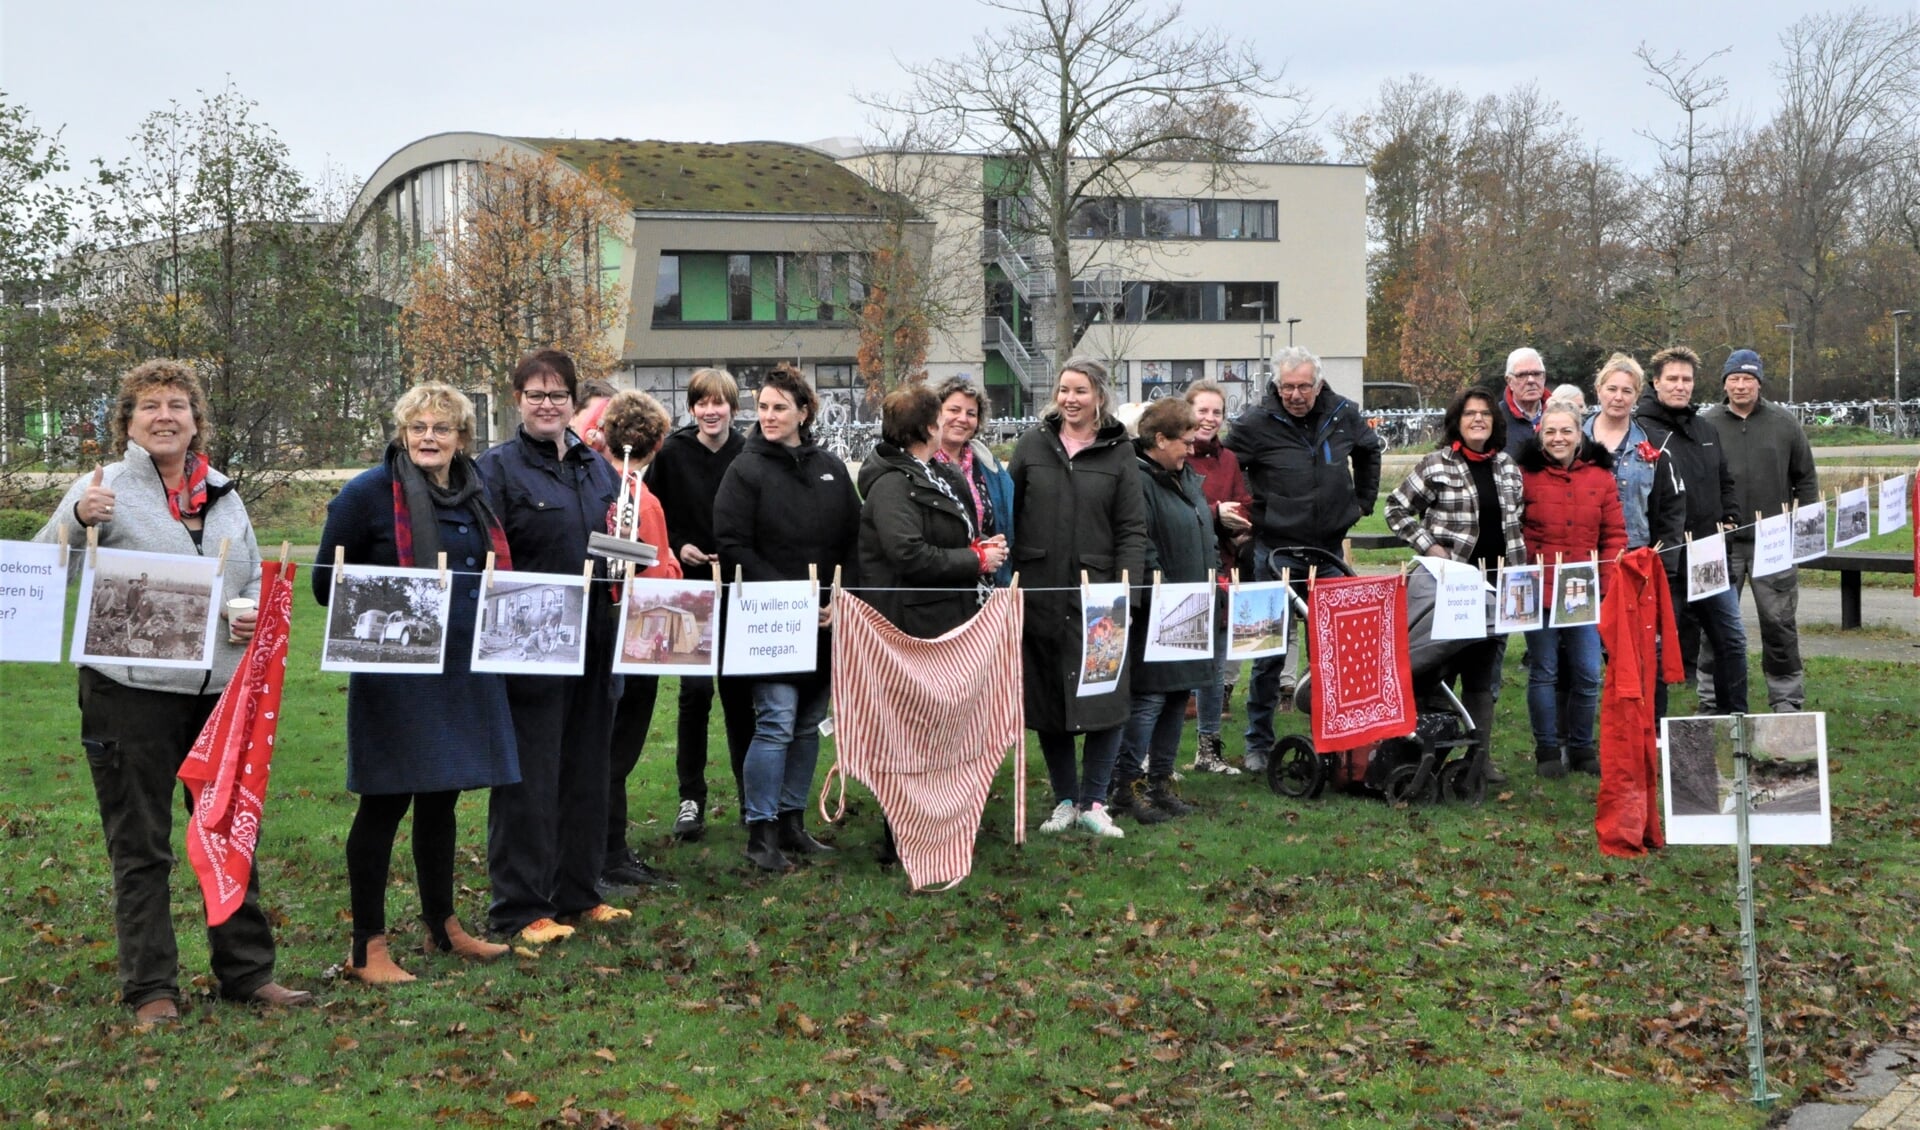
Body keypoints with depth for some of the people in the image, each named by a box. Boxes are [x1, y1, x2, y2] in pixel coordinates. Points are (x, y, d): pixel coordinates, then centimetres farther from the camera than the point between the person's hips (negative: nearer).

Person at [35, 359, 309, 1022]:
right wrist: (78, 520, -27)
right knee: (141, 847, 2)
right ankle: (150, 988, 11)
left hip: (219, 689, 5)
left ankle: (246, 970, 23)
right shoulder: (103, 490, -2)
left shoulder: (223, 495, 13)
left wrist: (255, 615, 0)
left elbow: (255, 577, 22)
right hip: (132, 689, -5)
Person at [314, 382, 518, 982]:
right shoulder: (369, 493, -9)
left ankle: (443, 926, 29)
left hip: (463, 671, 7)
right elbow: (327, 583, -7)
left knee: (441, 797, 16)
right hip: (395, 670, -7)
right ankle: (367, 948, 6)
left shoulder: (474, 496, 11)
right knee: (386, 802, -3)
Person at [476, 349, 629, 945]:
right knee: (529, 779, -2)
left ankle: (577, 892, 24)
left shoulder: (600, 469, 14)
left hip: (593, 643, 6)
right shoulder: (497, 467, -5)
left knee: (586, 772, 13)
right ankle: (520, 909, 6)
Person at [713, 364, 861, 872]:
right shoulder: (746, 470, -3)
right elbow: (733, 545, -9)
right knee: (776, 722, -10)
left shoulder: (832, 469, 11)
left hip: (825, 623, 5)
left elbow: (854, 541, 11)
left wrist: (840, 597, -4)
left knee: (808, 724, 11)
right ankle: (761, 833, -3)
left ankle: (792, 822, 21)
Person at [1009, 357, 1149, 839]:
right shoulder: (1033, 445, 8)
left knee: (1104, 701, -4)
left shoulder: (1119, 452, 4)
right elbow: (1007, 513, 8)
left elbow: (1132, 529, 1)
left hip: (1096, 595, -1)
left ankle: (1093, 803, 9)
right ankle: (1065, 800, 20)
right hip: (1038, 593, 2)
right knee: (1045, 703, 6)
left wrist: (1126, 589, -9)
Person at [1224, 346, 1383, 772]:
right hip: (1276, 550, -3)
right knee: (1269, 650, 0)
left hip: (1330, 547, 4)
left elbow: (1369, 451, 22)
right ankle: (1258, 744, 10)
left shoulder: (1344, 415, 2)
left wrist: (1363, 501, 19)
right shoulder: (1255, 423, -11)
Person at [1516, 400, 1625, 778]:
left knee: (1587, 674, 5)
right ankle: (1547, 750, 17)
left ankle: (1581, 747, 20)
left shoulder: (1600, 476, 4)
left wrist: (1608, 579, -4)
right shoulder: (1526, 474, -3)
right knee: (1543, 672, 6)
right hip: (1539, 591, -2)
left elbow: (1615, 534, 6)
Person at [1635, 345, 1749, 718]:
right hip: (1666, 563, -7)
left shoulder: (1707, 431, 14)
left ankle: (1735, 716, 23)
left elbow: (1725, 484, 26)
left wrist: (1729, 520, 10)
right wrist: (1647, 547, -20)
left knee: (1732, 638, 11)